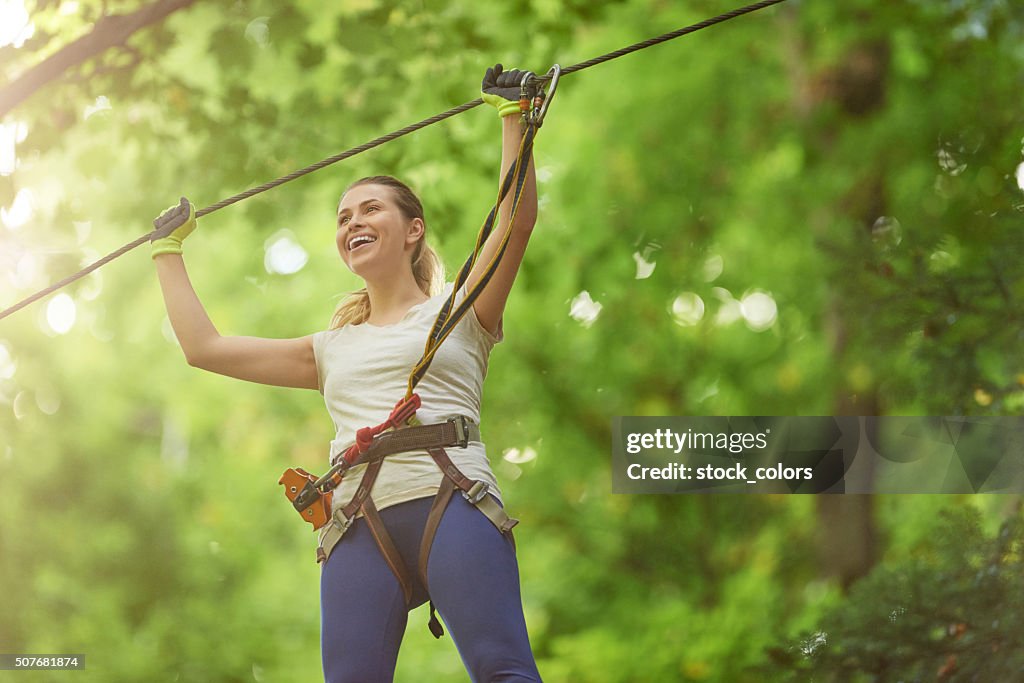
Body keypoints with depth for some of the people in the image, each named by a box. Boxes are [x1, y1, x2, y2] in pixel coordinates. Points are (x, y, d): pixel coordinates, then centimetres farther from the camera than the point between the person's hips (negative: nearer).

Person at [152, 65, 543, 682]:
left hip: (450, 499, -3)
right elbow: (205, 347, 31)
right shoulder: (334, 350, 30)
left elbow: (518, 218, 4)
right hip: (357, 525, 4)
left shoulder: (457, 314, 18)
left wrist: (513, 116, 5)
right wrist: (169, 251, 40)